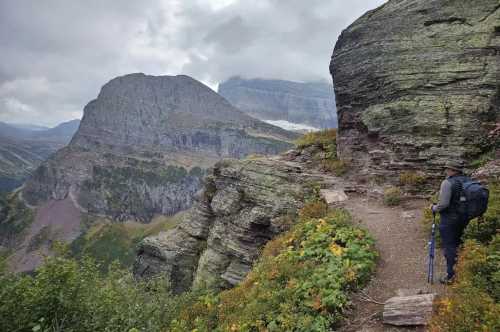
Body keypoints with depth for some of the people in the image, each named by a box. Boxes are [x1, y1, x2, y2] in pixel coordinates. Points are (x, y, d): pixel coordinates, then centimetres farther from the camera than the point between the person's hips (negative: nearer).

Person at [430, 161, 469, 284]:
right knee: (456, 243, 22)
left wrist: (434, 208, -5)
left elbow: (443, 204, -23)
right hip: (464, 218, 8)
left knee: (448, 246, 1)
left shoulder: (448, 183, -20)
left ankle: (451, 275, 6)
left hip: (449, 219, -8)